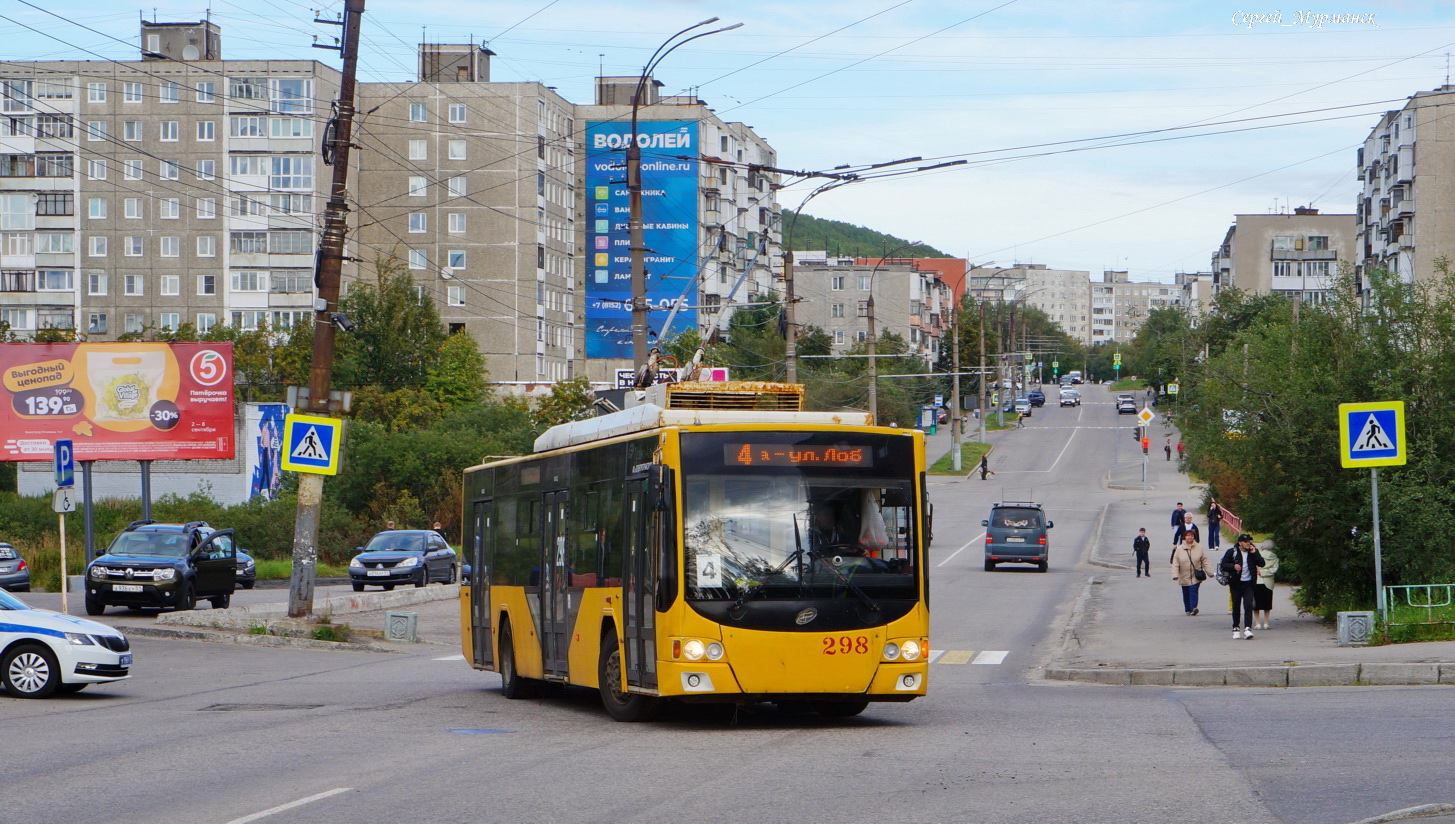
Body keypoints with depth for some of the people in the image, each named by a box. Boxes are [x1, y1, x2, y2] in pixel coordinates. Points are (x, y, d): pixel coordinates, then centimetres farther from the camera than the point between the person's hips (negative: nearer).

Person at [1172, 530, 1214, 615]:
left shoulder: (1199, 548, 1)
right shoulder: (1179, 549, 0)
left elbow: (1205, 561, 5)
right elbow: (1175, 563, -1)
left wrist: (1209, 572, 2)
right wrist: (1175, 575, -11)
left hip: (1196, 576, -2)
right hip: (1184, 577, 2)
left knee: (1193, 590, -16)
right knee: (1186, 593, 8)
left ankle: (1193, 608, -23)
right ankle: (1188, 609, 21)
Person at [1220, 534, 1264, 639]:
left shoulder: (1253, 551, 5)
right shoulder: (1232, 551, -2)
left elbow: (1261, 563, -2)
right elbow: (1223, 565, -1)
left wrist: (1254, 553, -12)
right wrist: (1233, 566, -18)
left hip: (1248, 584, 0)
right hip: (1236, 583, 0)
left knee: (1248, 606, -13)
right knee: (1236, 606, 8)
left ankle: (1247, 629, -18)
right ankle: (1236, 628, 20)